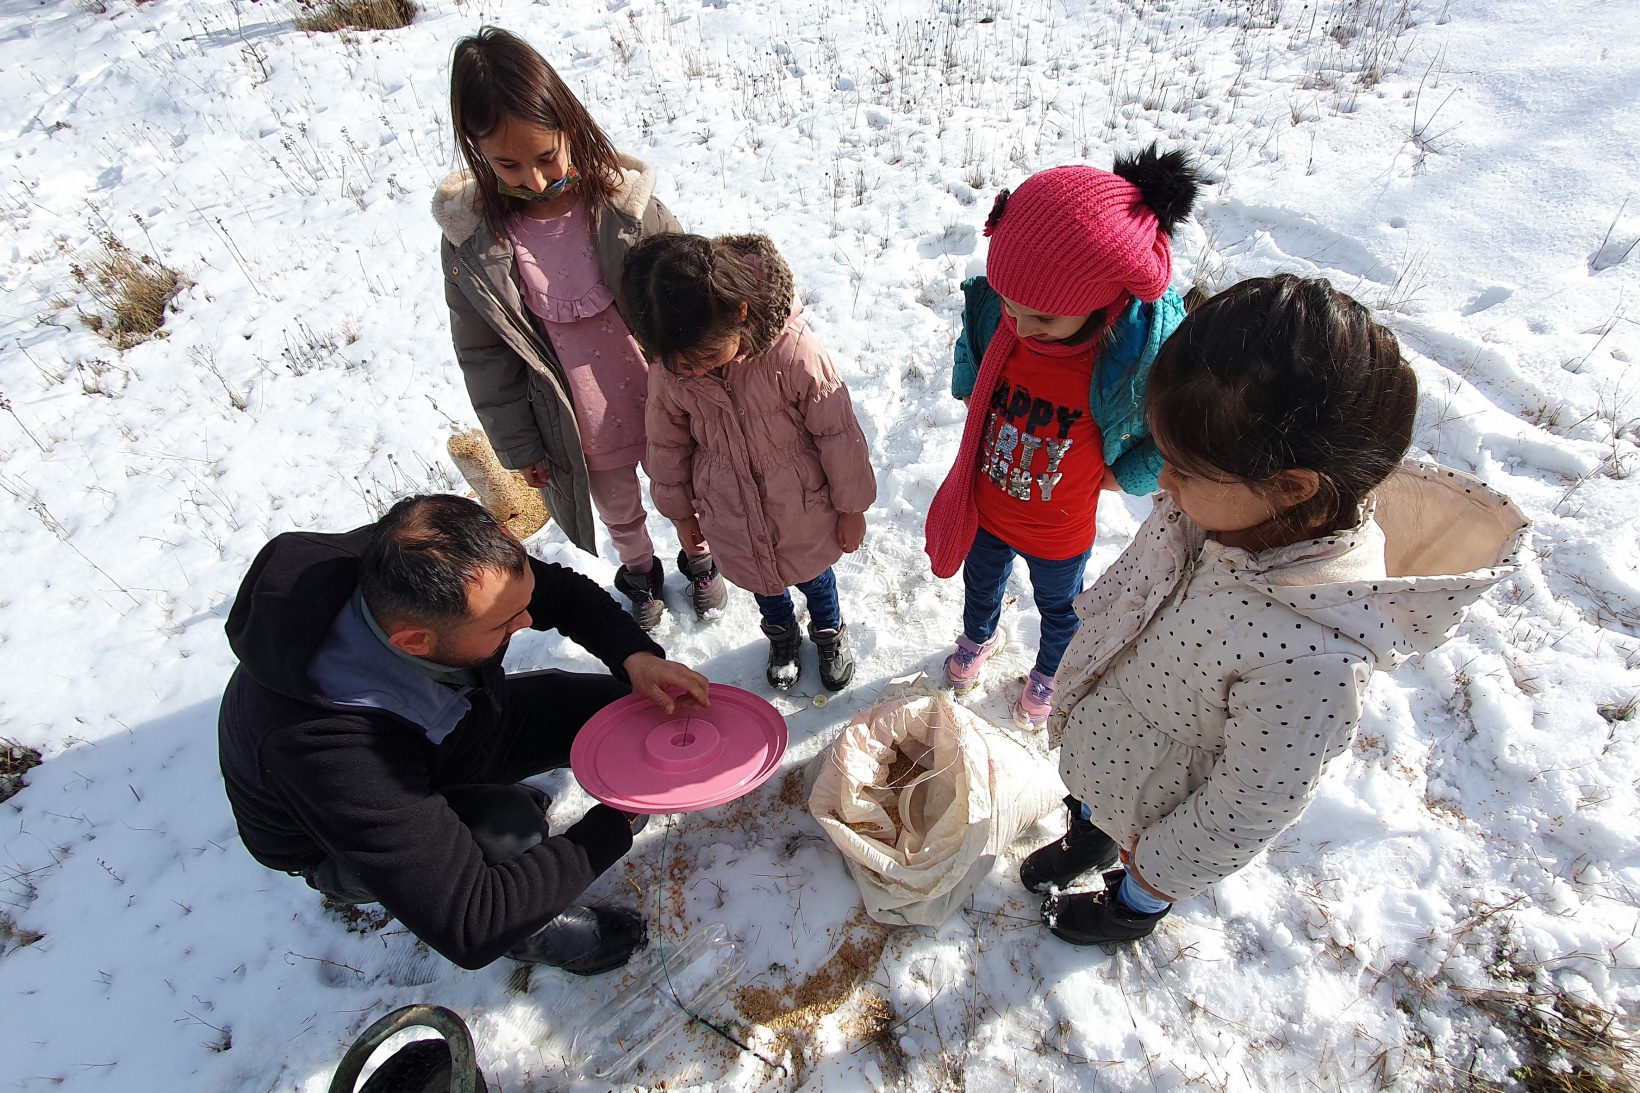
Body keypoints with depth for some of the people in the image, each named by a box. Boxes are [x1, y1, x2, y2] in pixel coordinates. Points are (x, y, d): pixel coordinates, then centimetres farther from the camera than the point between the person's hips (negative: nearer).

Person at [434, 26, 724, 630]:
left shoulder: (626, 205, -19)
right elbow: (484, 356, -6)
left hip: (665, 402, -1)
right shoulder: (471, 241, -16)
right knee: (619, 510, 26)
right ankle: (640, 574, 59)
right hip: (580, 428, 1)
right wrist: (518, 444, -1)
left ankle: (698, 557, 58)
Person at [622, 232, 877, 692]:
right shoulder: (668, 373, -21)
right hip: (732, 515, 3)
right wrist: (681, 512, 9)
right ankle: (781, 633, 59)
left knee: (812, 573, 24)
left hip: (802, 509, -2)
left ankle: (829, 630, 57)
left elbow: (838, 433, -19)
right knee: (760, 582, 26)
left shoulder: (795, 353, -32)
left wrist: (851, 506, -8)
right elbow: (667, 447, -3)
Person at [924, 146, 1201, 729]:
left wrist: (1122, 475, -11)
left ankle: (1048, 672, 61)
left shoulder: (1140, 358, -36)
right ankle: (978, 637, 67)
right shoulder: (992, 311, -24)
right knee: (980, 584, 32)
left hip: (1060, 529, -3)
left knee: (1057, 607, 29)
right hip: (983, 508, 3)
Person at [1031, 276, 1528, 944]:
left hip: (1162, 802, -4)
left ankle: (1134, 908, 64)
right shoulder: (1224, 501, -26)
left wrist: (1162, 864, -12)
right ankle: (1090, 836, 69)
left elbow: (1247, 808, -27)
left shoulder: (1312, 661, -44)